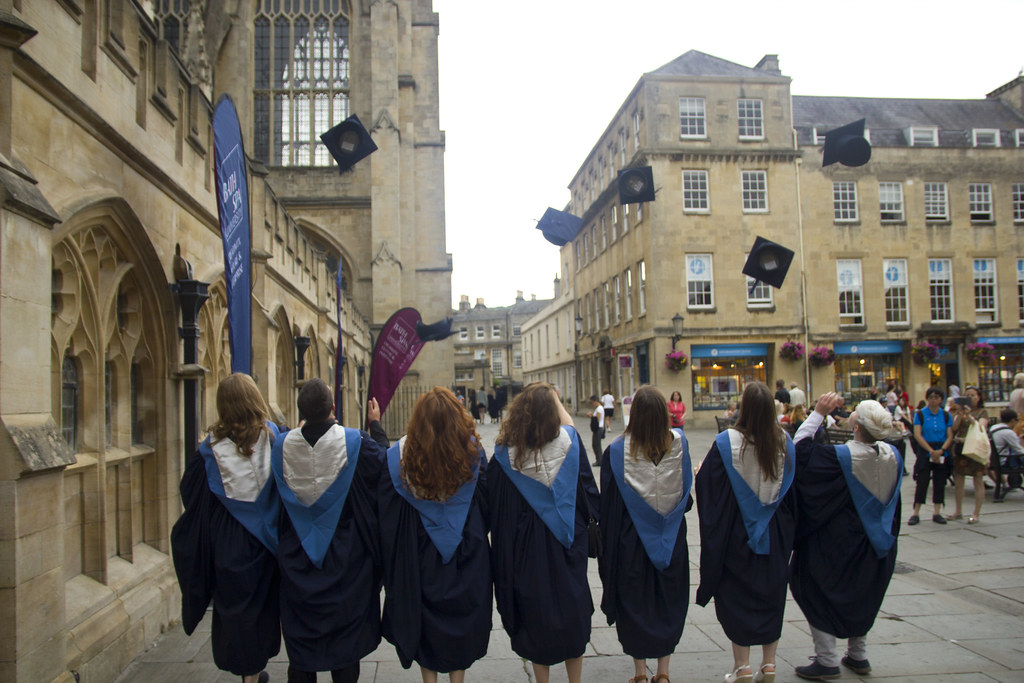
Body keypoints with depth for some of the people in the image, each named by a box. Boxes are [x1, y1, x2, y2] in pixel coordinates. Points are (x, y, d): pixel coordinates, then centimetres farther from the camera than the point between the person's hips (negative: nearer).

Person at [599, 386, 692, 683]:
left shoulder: (617, 451, -16)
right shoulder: (679, 443, -10)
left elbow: (608, 503, -8)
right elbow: (687, 493, 5)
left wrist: (607, 544, 3)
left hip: (632, 539, -2)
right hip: (671, 539, 2)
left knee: (634, 602, 12)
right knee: (668, 602, 15)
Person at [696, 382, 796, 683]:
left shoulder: (727, 442, -18)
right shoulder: (784, 443, -6)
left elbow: (705, 481, -10)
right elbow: (792, 489, 6)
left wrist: (699, 473, 10)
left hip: (736, 532, -3)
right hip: (775, 533, 3)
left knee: (736, 596, 8)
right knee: (771, 595, 15)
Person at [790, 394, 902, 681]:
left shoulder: (841, 456, -26)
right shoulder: (893, 456, -8)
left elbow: (800, 447, -17)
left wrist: (819, 412, -14)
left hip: (836, 544, -6)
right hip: (873, 545, 6)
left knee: (819, 595, 7)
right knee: (861, 597, 22)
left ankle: (827, 660, 8)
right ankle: (858, 656, 31)